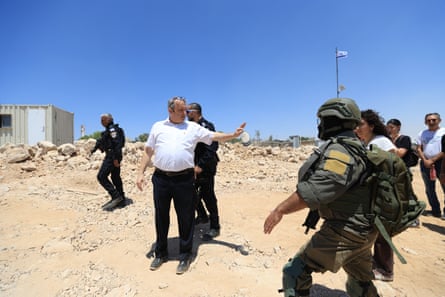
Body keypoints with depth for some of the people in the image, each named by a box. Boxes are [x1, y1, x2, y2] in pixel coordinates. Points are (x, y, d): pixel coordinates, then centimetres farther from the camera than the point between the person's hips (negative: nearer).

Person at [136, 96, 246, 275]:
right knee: (161, 217, 14)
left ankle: (185, 255, 26)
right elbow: (148, 151, 11)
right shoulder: (158, 126, 11)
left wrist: (234, 135, -11)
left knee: (186, 218, 7)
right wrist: (141, 172, 5)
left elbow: (215, 136, 3)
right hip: (160, 178, 2)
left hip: (184, 179, -1)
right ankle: (161, 253, 34)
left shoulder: (193, 127, 7)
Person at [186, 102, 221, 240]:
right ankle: (202, 216, 38)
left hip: (205, 168, -8)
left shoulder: (207, 126, -14)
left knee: (208, 196, -2)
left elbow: (211, 149, -22)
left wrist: (200, 165, -24)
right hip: (194, 167, 8)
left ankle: (214, 227, 12)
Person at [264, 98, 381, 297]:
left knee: (295, 272, -1)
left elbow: (317, 189, -31)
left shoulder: (340, 150, -22)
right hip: (360, 230, 10)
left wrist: (280, 210, -25)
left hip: (344, 233, -10)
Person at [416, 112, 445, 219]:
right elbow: (419, 149, 7)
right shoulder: (422, 133, 10)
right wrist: (425, 160, -7)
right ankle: (435, 211, 20)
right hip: (425, 163, 4)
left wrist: (432, 160, -12)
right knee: (429, 189, 9)